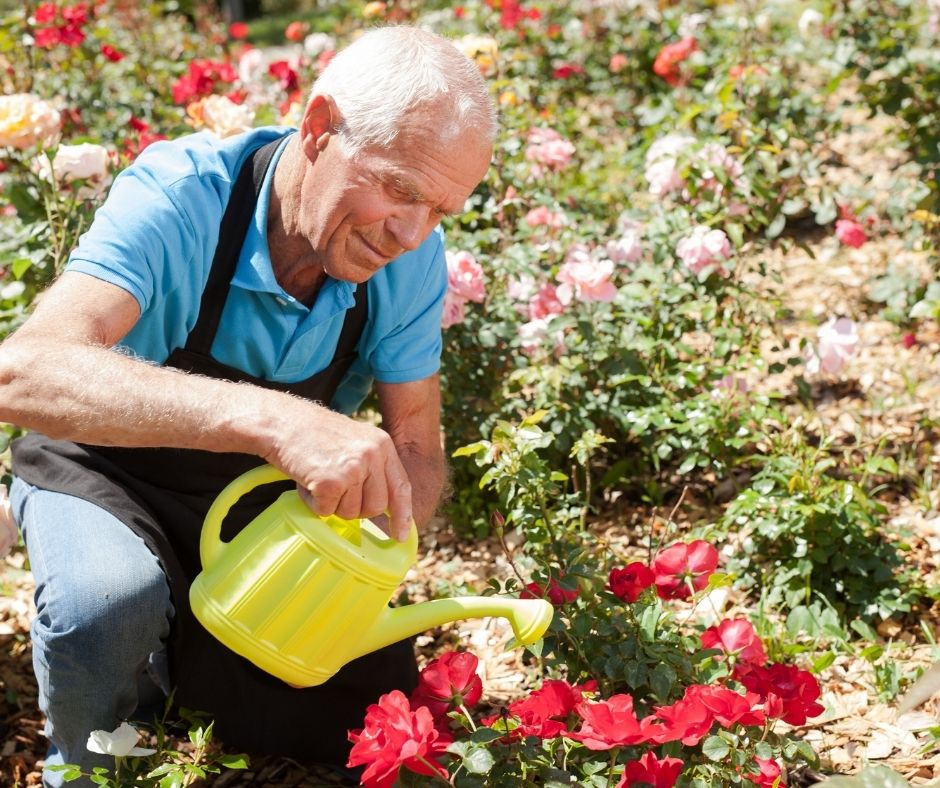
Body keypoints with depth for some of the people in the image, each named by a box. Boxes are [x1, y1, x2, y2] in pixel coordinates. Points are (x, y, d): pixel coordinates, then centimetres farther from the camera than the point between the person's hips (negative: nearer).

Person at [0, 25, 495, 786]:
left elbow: (417, 451, -9)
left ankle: (180, 643, 21)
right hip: (112, 480, -4)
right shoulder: (180, 197, -33)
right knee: (111, 603, -37)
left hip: (275, 508, 4)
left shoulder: (411, 257, -19)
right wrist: (270, 418, -62)